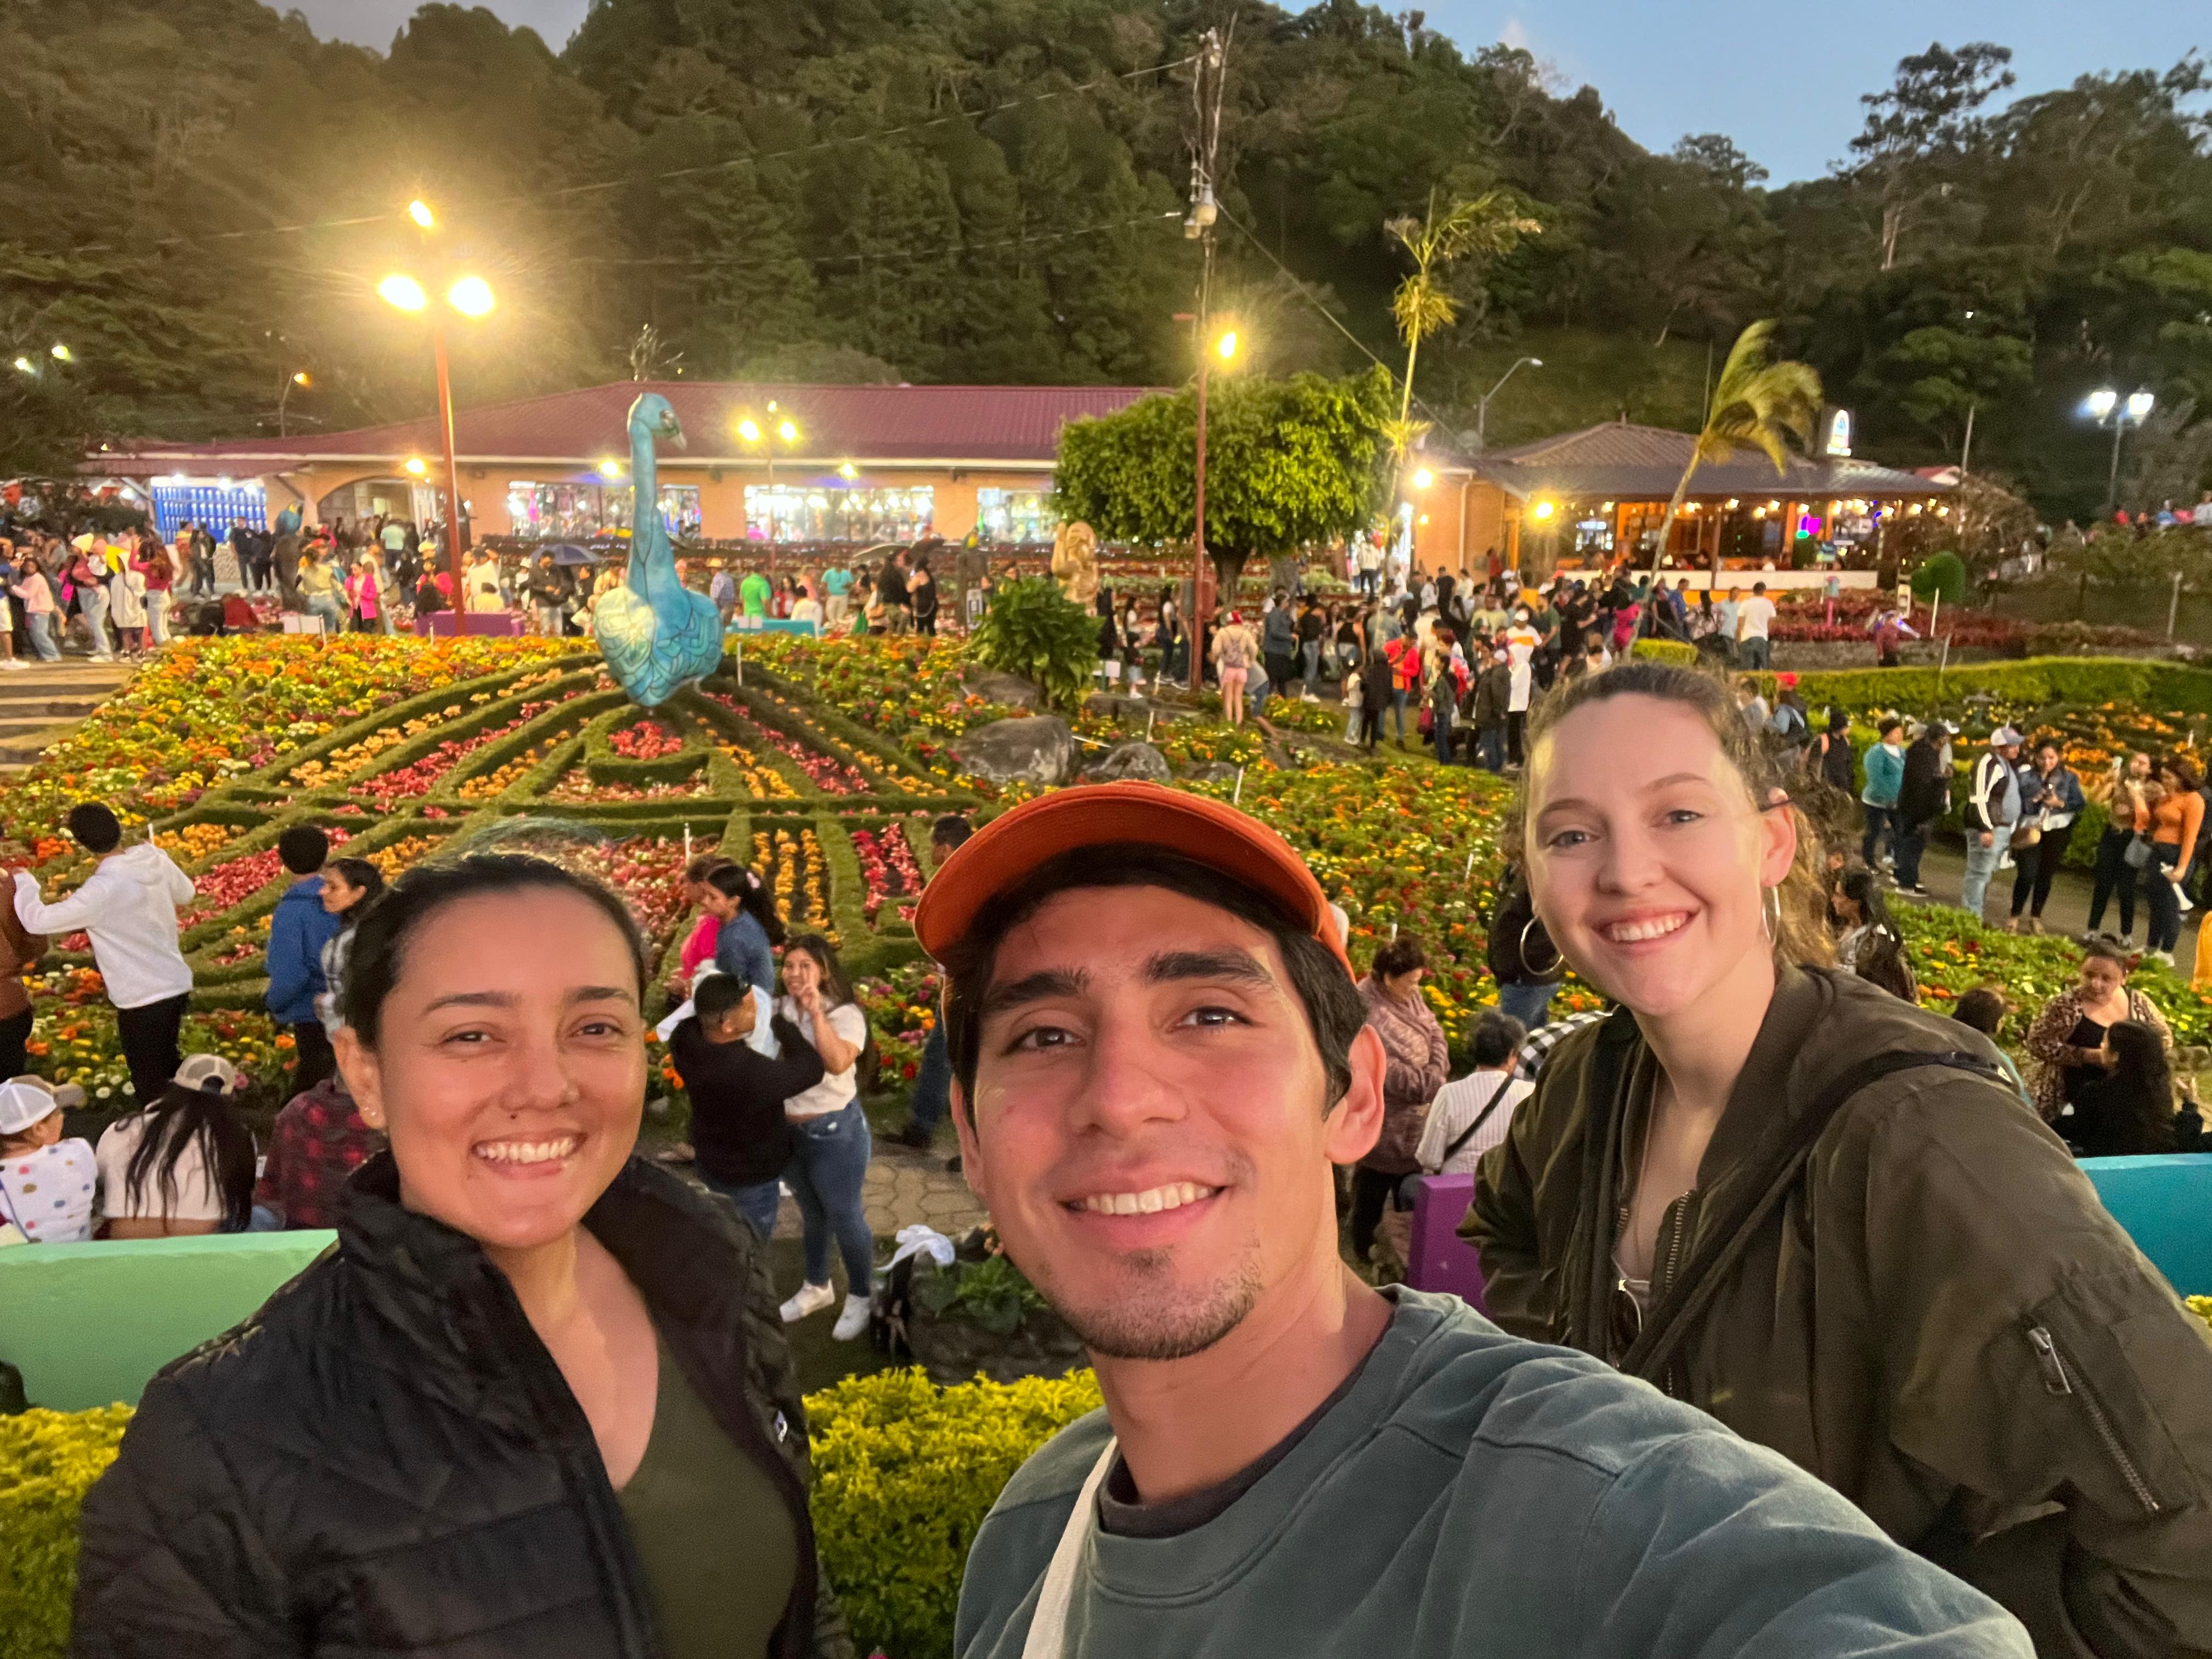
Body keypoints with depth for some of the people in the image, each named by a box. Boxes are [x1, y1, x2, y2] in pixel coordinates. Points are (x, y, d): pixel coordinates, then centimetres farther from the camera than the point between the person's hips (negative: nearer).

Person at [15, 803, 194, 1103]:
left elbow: (37, 921, -20)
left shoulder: (103, 890, -25)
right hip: (176, 985, 8)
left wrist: (24, 881, -2)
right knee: (167, 1069, 28)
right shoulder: (156, 860, -5)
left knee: (149, 1084, 9)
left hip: (143, 999, -8)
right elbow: (186, 893, 14)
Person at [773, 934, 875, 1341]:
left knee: (844, 1217, 9)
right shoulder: (777, 1010, -3)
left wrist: (815, 1011, -33)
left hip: (836, 1131, -5)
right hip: (788, 1130, 5)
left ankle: (860, 1297, 30)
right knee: (811, 1213, 23)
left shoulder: (845, 1015, -18)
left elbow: (837, 1063, -33)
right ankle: (817, 1288, 44)